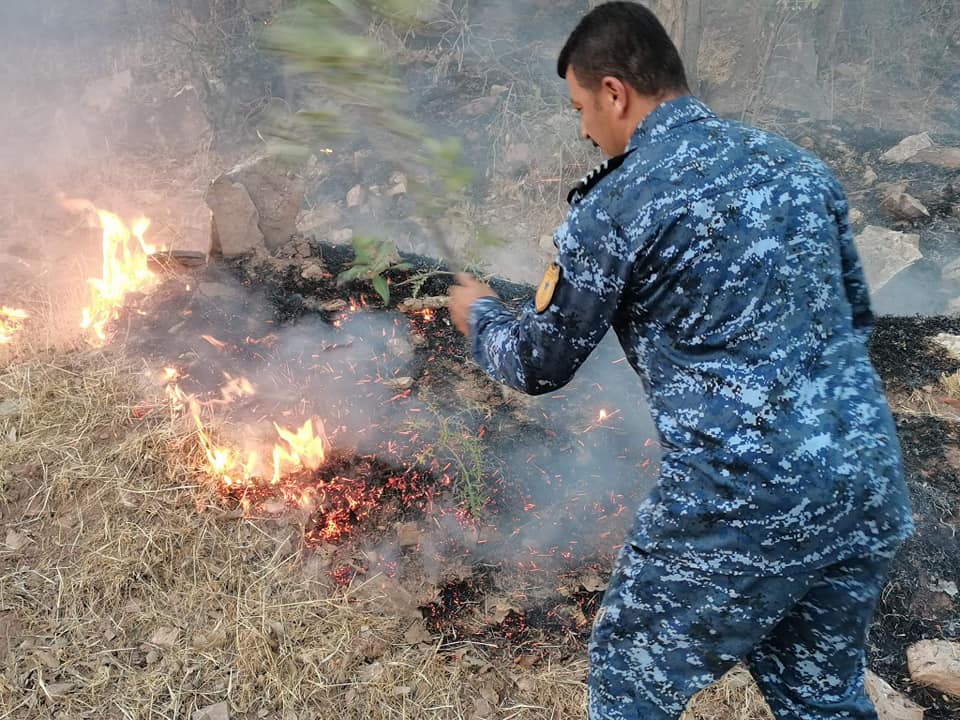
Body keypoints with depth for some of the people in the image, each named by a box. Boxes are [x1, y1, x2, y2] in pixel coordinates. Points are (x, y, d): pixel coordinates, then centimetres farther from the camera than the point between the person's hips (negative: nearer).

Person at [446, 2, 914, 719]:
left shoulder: (615, 205, -9)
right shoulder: (799, 164, 9)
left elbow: (539, 365, 2)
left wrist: (480, 314, 22)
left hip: (742, 504, -6)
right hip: (872, 486, 7)